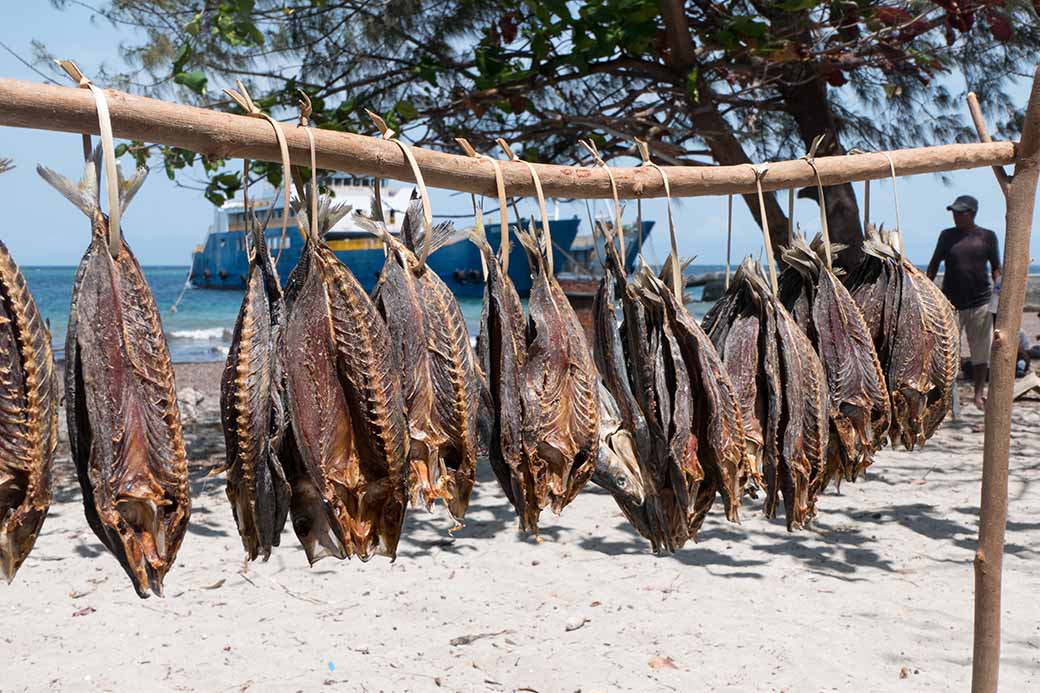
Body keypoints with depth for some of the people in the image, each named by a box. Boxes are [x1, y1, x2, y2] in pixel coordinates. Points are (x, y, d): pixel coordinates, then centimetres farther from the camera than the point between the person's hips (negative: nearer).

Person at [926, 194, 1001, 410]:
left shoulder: (987, 236, 5)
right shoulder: (947, 236, 6)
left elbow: (996, 267, 11)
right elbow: (934, 265, 13)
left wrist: (998, 284, -8)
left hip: (980, 301, 0)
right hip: (951, 301, 0)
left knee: (981, 351, 4)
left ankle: (979, 392, 14)